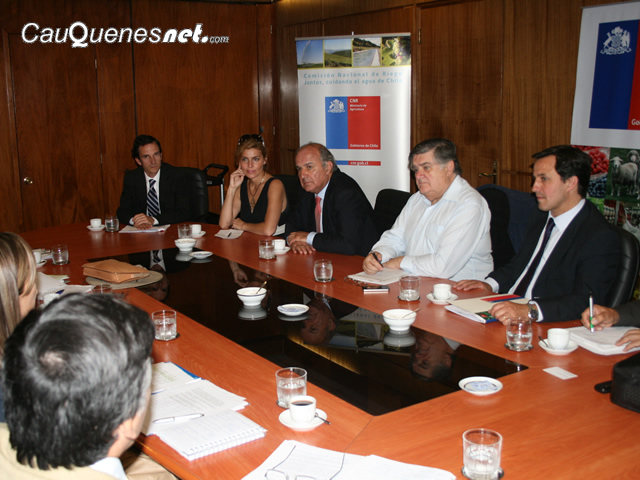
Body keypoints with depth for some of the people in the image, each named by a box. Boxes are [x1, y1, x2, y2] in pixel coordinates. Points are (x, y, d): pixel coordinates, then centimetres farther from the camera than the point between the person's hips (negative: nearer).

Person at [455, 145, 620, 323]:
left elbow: (584, 302, -25)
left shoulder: (601, 237, -14)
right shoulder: (540, 219, 14)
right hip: (507, 314, 8)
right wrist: (490, 284, 5)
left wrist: (530, 311, -39)